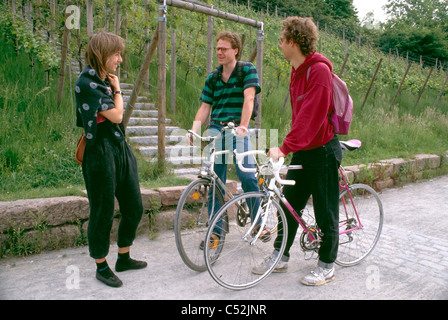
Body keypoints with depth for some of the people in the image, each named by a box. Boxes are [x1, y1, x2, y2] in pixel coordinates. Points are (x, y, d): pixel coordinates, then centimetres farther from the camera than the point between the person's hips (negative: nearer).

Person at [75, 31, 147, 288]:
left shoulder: (105, 81, 13)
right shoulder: (86, 83, -14)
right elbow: (116, 115, -17)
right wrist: (117, 89, -6)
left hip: (121, 150, 9)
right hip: (101, 154, -9)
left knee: (134, 207, 14)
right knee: (103, 212, 4)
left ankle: (124, 258, 32)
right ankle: (102, 267, 24)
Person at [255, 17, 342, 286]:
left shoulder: (319, 69, -17)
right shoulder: (297, 70, 11)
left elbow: (311, 115, -26)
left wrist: (285, 148, -30)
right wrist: (288, 147, 13)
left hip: (322, 150, -8)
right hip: (302, 151, 8)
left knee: (326, 212, 6)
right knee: (289, 206, 12)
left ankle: (327, 266, 23)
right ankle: (280, 258, 26)